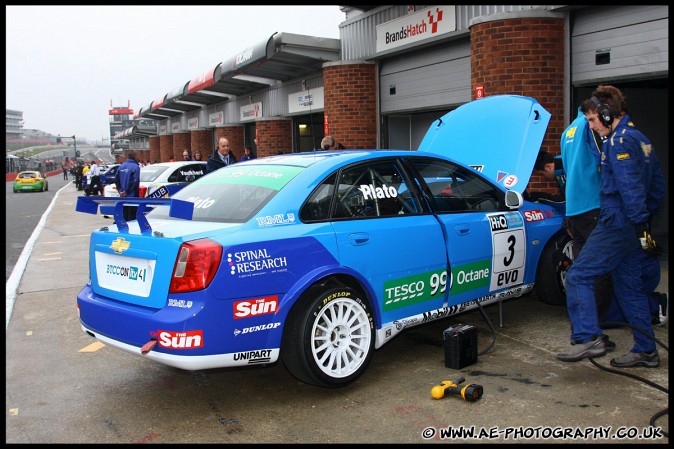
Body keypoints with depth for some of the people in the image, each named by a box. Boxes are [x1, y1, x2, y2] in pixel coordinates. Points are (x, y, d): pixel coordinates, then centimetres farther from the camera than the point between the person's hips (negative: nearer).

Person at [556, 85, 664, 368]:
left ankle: (588, 339, -15)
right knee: (630, 288, 14)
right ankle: (646, 351, 21)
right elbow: (655, 186, 23)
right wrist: (644, 223, 23)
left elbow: (630, 187, -22)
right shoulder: (639, 139, 19)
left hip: (616, 224, -10)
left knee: (578, 276, -9)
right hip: (631, 227, 10)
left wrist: (640, 223, -25)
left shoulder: (619, 142, -13)